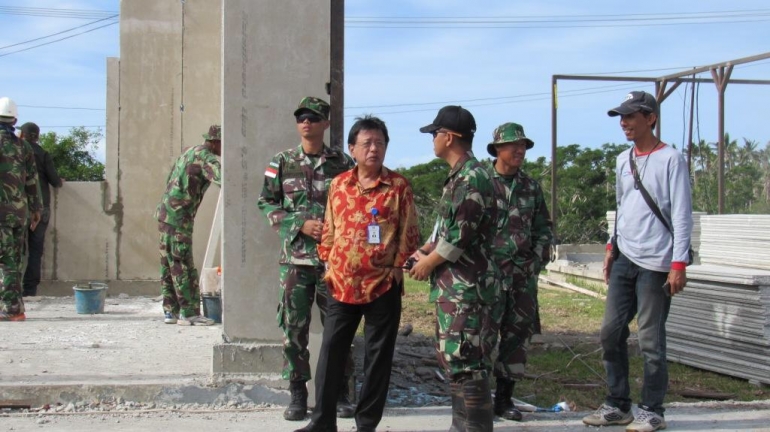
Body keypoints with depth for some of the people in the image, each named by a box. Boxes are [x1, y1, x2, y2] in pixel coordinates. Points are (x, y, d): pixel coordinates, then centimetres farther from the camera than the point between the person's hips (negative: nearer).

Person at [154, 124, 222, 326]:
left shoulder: (189, 152, 18)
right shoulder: (205, 156, -10)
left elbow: (170, 180, 24)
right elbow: (221, 177, -29)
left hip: (165, 214, 9)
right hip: (178, 218, -9)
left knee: (169, 265, 10)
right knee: (183, 266, -6)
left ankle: (170, 311, 13)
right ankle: (189, 313, -4)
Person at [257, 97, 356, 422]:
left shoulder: (343, 163, 4)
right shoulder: (281, 163, 5)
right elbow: (266, 203, 4)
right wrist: (300, 224, -8)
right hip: (295, 258, 0)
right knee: (294, 327, 1)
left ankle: (341, 393, 15)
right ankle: (297, 395, 11)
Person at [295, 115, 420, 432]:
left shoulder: (399, 186, -3)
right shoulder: (338, 184, 7)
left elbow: (409, 233, 0)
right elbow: (329, 229, 13)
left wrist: (398, 266, -5)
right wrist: (327, 264, 6)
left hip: (383, 284, -3)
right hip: (341, 283, 3)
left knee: (378, 356, 5)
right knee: (331, 351, 6)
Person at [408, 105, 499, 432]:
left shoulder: (473, 177, -16)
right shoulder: (458, 176, 16)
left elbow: (460, 236, -20)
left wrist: (427, 264, -8)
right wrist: (423, 252, 11)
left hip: (466, 287, -11)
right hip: (452, 286, 11)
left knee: (465, 363, -8)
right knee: (452, 358, 16)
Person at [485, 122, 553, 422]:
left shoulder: (531, 187, 12)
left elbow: (544, 228, 16)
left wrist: (536, 259, 3)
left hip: (524, 274, 5)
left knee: (518, 334, 7)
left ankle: (504, 398, 16)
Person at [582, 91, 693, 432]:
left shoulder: (670, 159, -8)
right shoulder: (623, 160, 13)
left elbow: (682, 216, -11)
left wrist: (678, 264, -16)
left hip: (655, 263, -7)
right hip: (624, 260, 7)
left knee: (650, 340, -2)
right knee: (611, 332, 7)